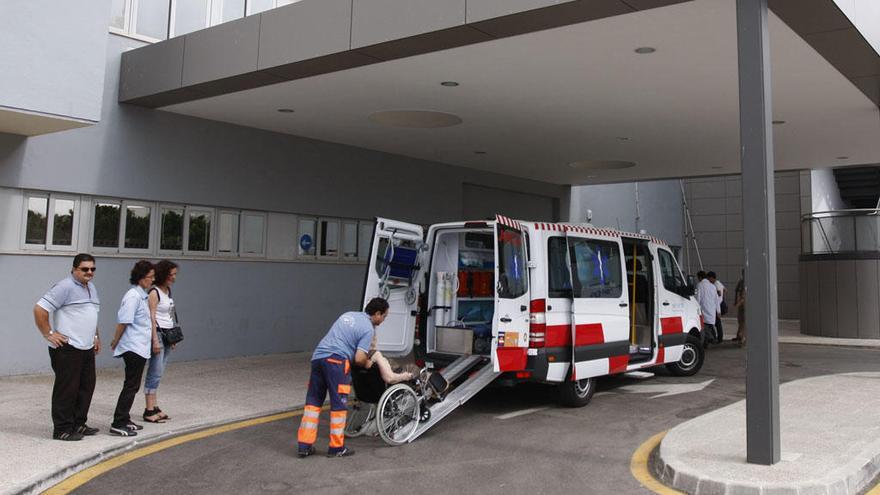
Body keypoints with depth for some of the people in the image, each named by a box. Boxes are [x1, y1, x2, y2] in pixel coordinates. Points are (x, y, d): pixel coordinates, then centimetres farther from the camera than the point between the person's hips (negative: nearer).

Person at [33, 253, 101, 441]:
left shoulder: (91, 287, 15)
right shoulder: (65, 287, -13)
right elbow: (40, 309, -18)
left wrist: (96, 337, 23)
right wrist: (49, 334, -16)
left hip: (87, 348, 9)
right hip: (67, 348, -9)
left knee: (86, 387, 13)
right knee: (67, 389, -2)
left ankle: (78, 424, 25)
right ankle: (62, 430, 7)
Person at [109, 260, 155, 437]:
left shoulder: (141, 295, 13)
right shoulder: (133, 296, -17)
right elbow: (123, 322, -19)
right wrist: (116, 342, -7)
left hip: (139, 348, 10)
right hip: (134, 348, -10)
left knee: (132, 386, 15)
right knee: (131, 386, -5)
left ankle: (124, 420, 24)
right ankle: (118, 424, -1)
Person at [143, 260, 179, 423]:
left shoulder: (168, 290, 13)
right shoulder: (154, 292, -12)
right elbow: (151, 317, -16)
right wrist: (155, 340, -19)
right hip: (158, 333, -8)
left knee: (158, 373, 11)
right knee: (155, 373, -7)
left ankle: (154, 407, 15)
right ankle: (149, 410, -2)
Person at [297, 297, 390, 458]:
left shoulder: (348, 314, 22)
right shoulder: (368, 328, -2)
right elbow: (359, 359, -9)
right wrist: (367, 364, 13)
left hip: (317, 356, 8)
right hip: (336, 361, -8)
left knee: (313, 401, 11)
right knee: (338, 404, 3)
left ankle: (304, 446, 12)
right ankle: (336, 447, 10)